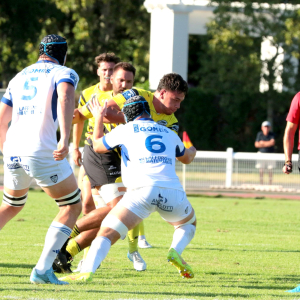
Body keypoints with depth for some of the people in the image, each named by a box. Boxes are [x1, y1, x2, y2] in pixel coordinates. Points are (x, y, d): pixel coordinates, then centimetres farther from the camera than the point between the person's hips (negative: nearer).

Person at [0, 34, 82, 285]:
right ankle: (43, 269, -6)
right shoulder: (64, 73, 4)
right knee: (72, 207, 7)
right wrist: (65, 139, -30)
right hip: (42, 152, -6)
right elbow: (66, 97, -19)